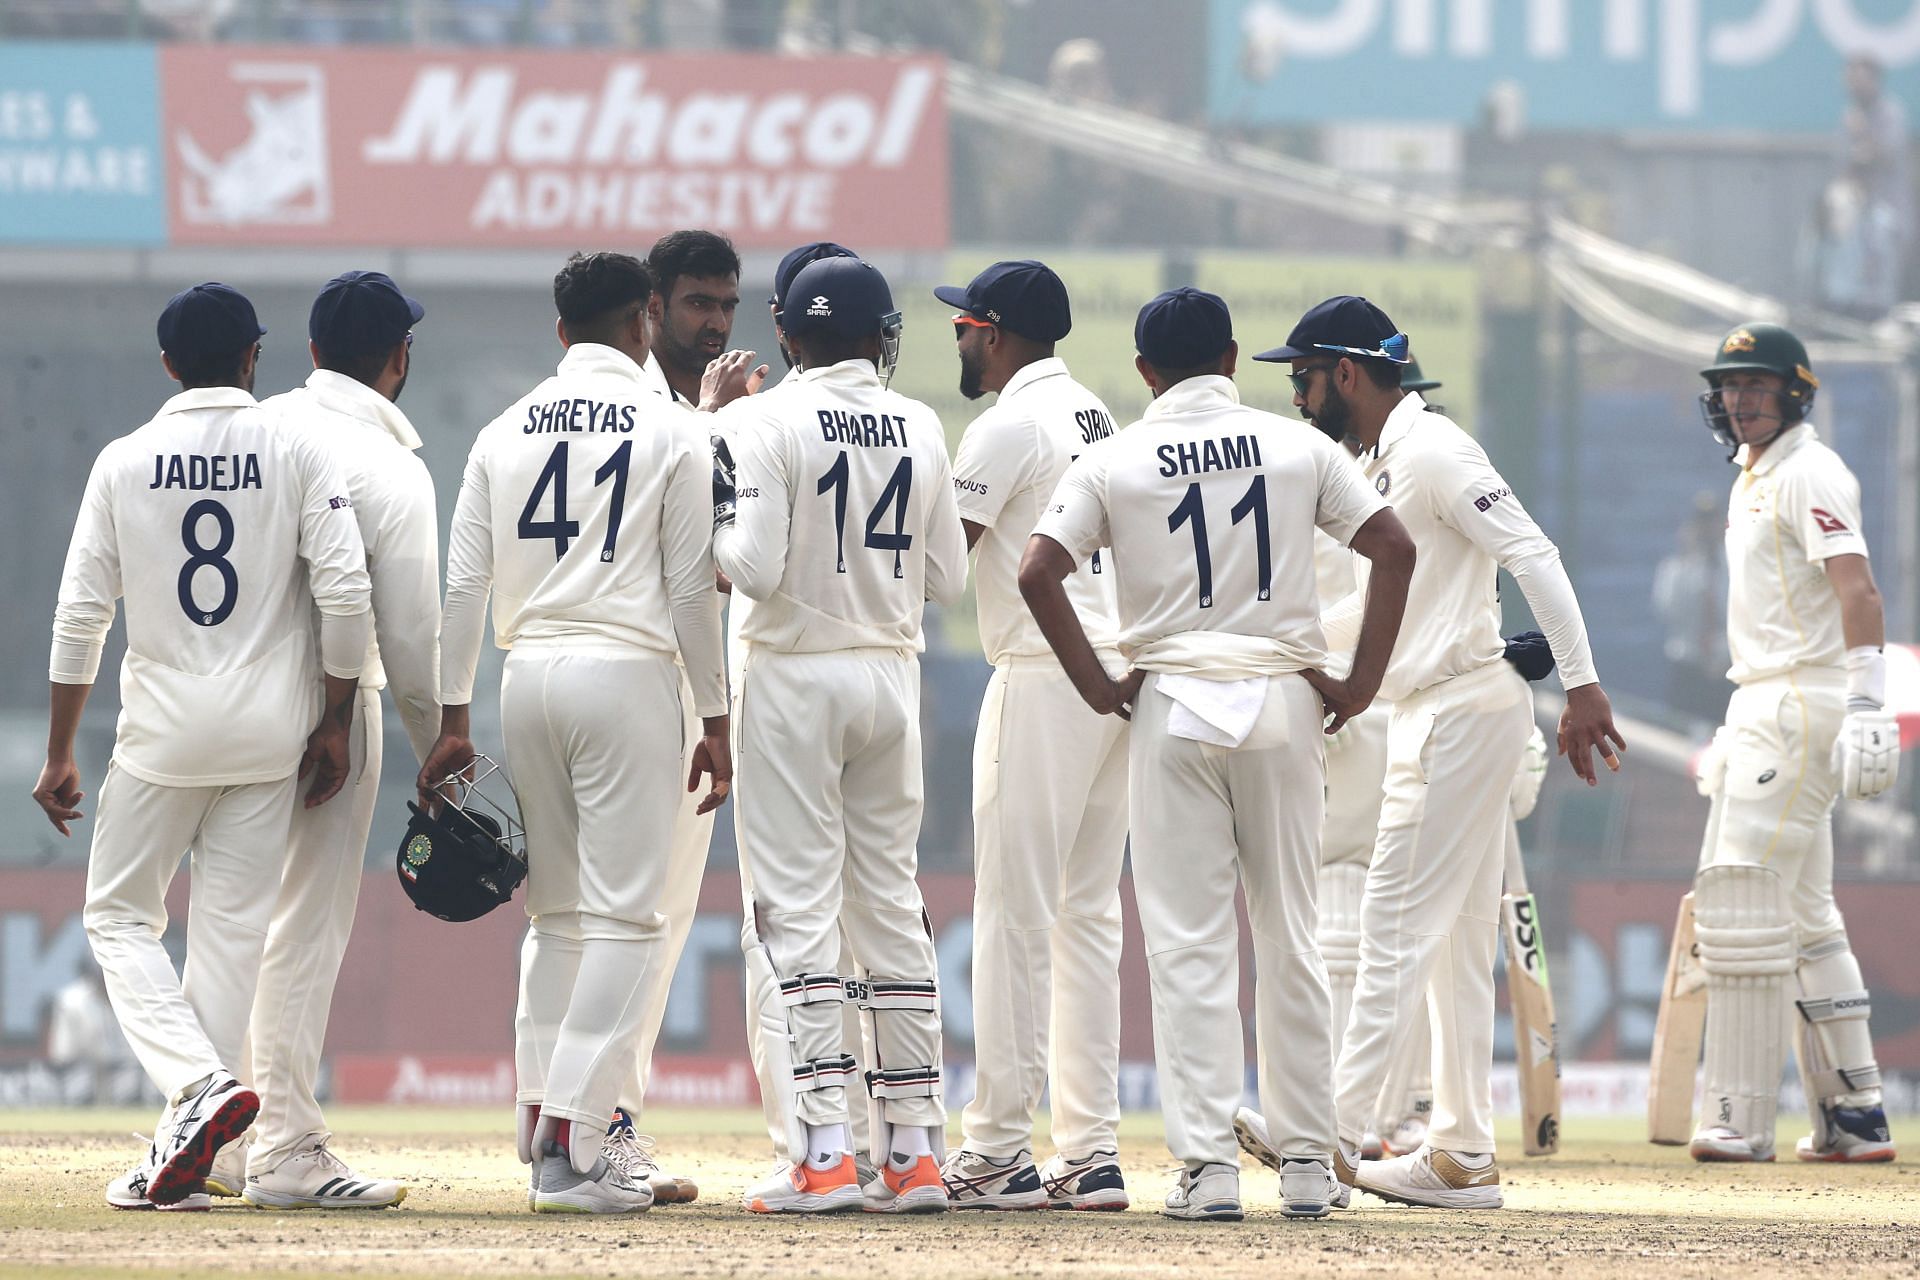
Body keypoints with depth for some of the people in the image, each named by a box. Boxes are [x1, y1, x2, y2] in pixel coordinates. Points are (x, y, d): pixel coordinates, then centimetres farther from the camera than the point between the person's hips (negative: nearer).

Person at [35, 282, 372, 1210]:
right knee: (232, 930, 6)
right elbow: (346, 593, -10)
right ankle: (183, 1157, 4)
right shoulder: (297, 455, -2)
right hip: (269, 732, 1)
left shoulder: (124, 463, -1)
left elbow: (80, 613, -1)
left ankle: (200, 1084, -15)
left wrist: (60, 755, 5)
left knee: (119, 916, 10)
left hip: (162, 728, -1)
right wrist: (334, 723, 0)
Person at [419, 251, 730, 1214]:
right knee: (623, 917, -4)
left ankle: (543, 1123, 12)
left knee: (554, 912, 16)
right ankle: (570, 1146, -13)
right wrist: (716, 720, 2)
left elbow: (464, 582, 7)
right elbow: (690, 590, -3)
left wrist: (453, 718, 11)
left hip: (528, 676, 5)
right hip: (627, 669, -5)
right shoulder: (671, 433, -1)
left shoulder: (505, 432, 10)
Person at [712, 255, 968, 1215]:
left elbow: (754, 569, -17)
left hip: (795, 677, -5)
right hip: (891, 677, 5)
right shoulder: (920, 429, 5)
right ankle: (915, 1152, 9)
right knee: (891, 902, 11)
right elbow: (947, 580, 8)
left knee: (797, 909, -5)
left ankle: (823, 1154, -12)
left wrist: (712, 516, 2)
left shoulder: (764, 423, -10)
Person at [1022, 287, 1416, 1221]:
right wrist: (1361, 683, 2)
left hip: (1171, 706, -2)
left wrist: (1095, 686, -3)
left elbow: (1038, 573, -11)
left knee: (1188, 944, 0)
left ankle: (1207, 1166, -7)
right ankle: (1307, 1162, 11)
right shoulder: (1297, 449, 4)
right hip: (1282, 704, 2)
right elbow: (1394, 549, -2)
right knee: (1291, 940, 9)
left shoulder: (1114, 461, 0)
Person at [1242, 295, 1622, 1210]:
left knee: (1397, 926, -10)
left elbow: (1532, 557, -20)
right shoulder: (1377, 465, 18)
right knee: (1455, 943, 10)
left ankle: (1335, 1133, -12)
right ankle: (1462, 1157, 12)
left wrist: (1581, 685, -26)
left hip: (1465, 711, -10)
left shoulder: (1433, 450, -13)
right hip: (1427, 715, 10)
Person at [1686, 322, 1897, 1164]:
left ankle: (1740, 1119, -14)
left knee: (1740, 899, -13)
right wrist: (1736, 734, 25)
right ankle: (1852, 1116, 14)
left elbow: (1856, 588, -22)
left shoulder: (1809, 472, -11)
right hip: (1764, 707, 11)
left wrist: (1869, 707, -32)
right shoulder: (1755, 478, 19)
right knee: (1804, 915, 12)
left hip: (1803, 705, -11)